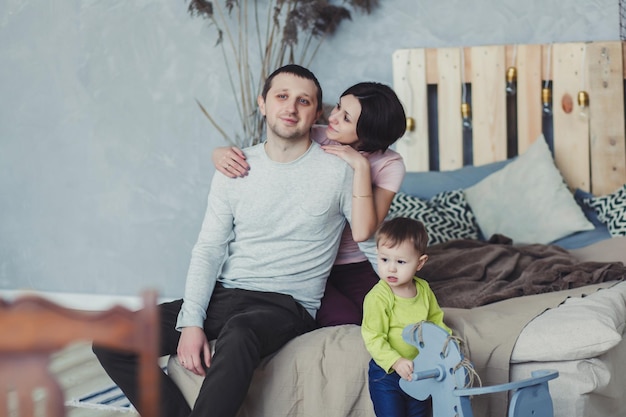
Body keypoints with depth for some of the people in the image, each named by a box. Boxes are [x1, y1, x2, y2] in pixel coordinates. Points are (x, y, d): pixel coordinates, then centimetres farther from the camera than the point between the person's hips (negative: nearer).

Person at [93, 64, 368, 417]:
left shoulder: (337, 169, 1)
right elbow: (209, 249, 6)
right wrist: (192, 322, -7)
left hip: (288, 305, -4)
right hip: (223, 296, 5)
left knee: (238, 334, -42)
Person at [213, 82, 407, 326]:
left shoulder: (389, 165, -7)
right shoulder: (315, 139, -6)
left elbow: (363, 231, -21)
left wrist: (361, 166, -26)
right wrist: (221, 152, -21)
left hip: (356, 268, 1)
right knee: (344, 320, -26)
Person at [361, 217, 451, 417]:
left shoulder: (424, 289, -3)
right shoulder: (377, 297, -22)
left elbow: (435, 320, 12)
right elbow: (373, 338, -23)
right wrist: (396, 362, -34)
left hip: (418, 371, 5)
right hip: (386, 373, -5)